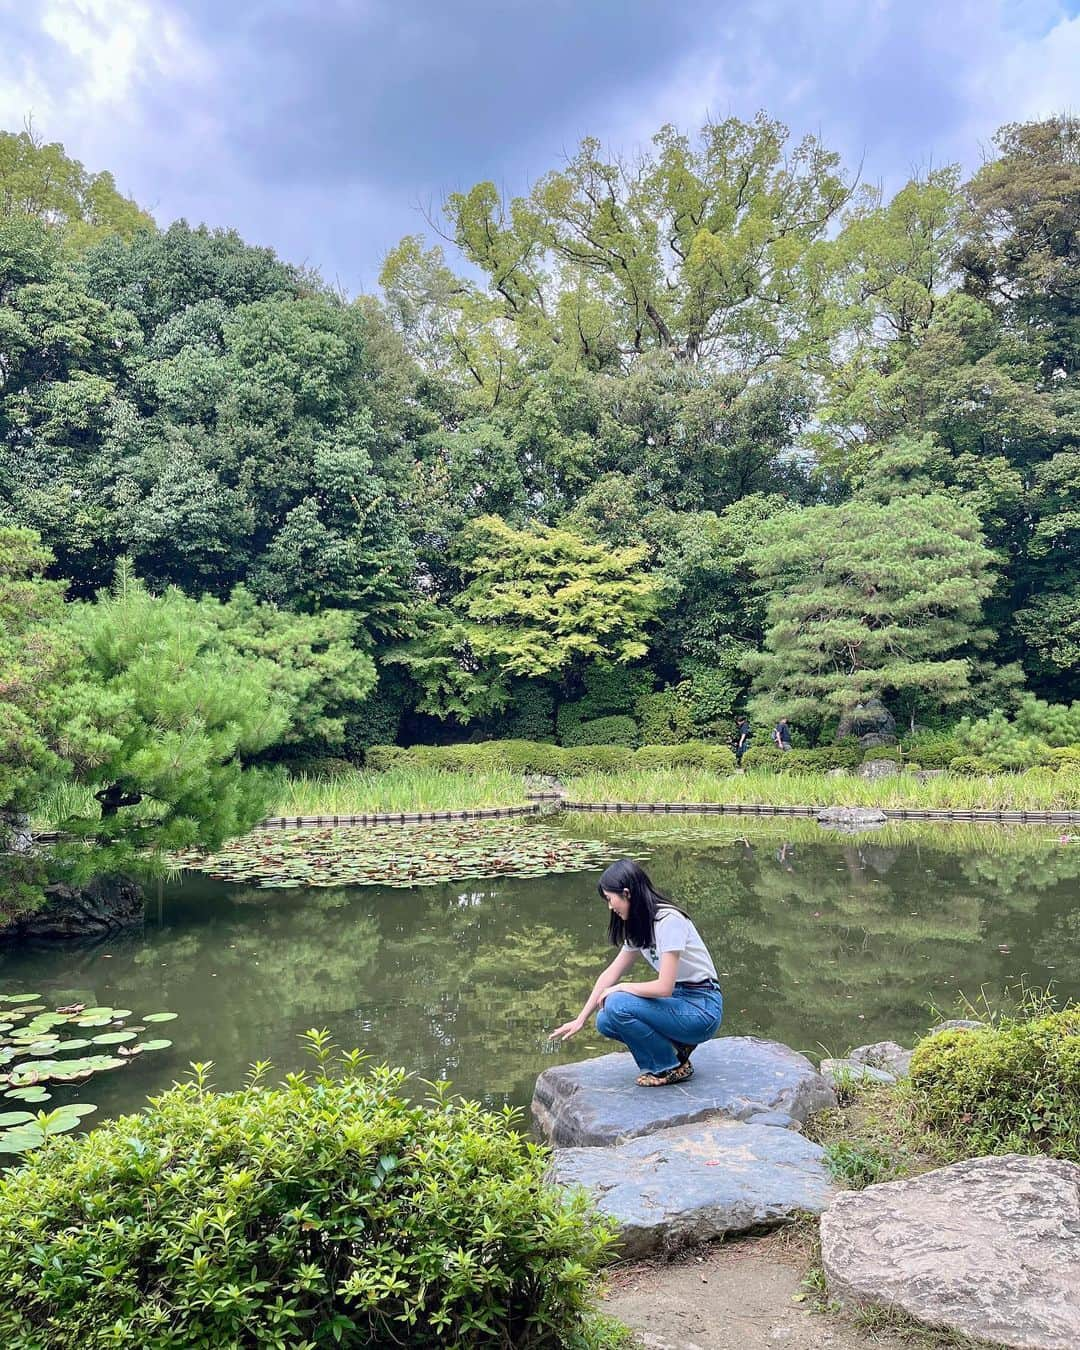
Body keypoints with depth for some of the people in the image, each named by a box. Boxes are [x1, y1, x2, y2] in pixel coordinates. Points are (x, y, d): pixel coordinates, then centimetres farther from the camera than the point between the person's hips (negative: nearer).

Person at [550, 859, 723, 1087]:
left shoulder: (668, 920, -22)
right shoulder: (639, 926, 7)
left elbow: (664, 987, -26)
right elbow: (611, 974, 11)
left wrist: (620, 989, -11)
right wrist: (580, 1020, 12)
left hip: (702, 1008, -9)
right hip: (677, 999, 9)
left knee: (617, 1005, -23)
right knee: (605, 1022, -5)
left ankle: (671, 1067, -4)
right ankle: (677, 1045, 8)